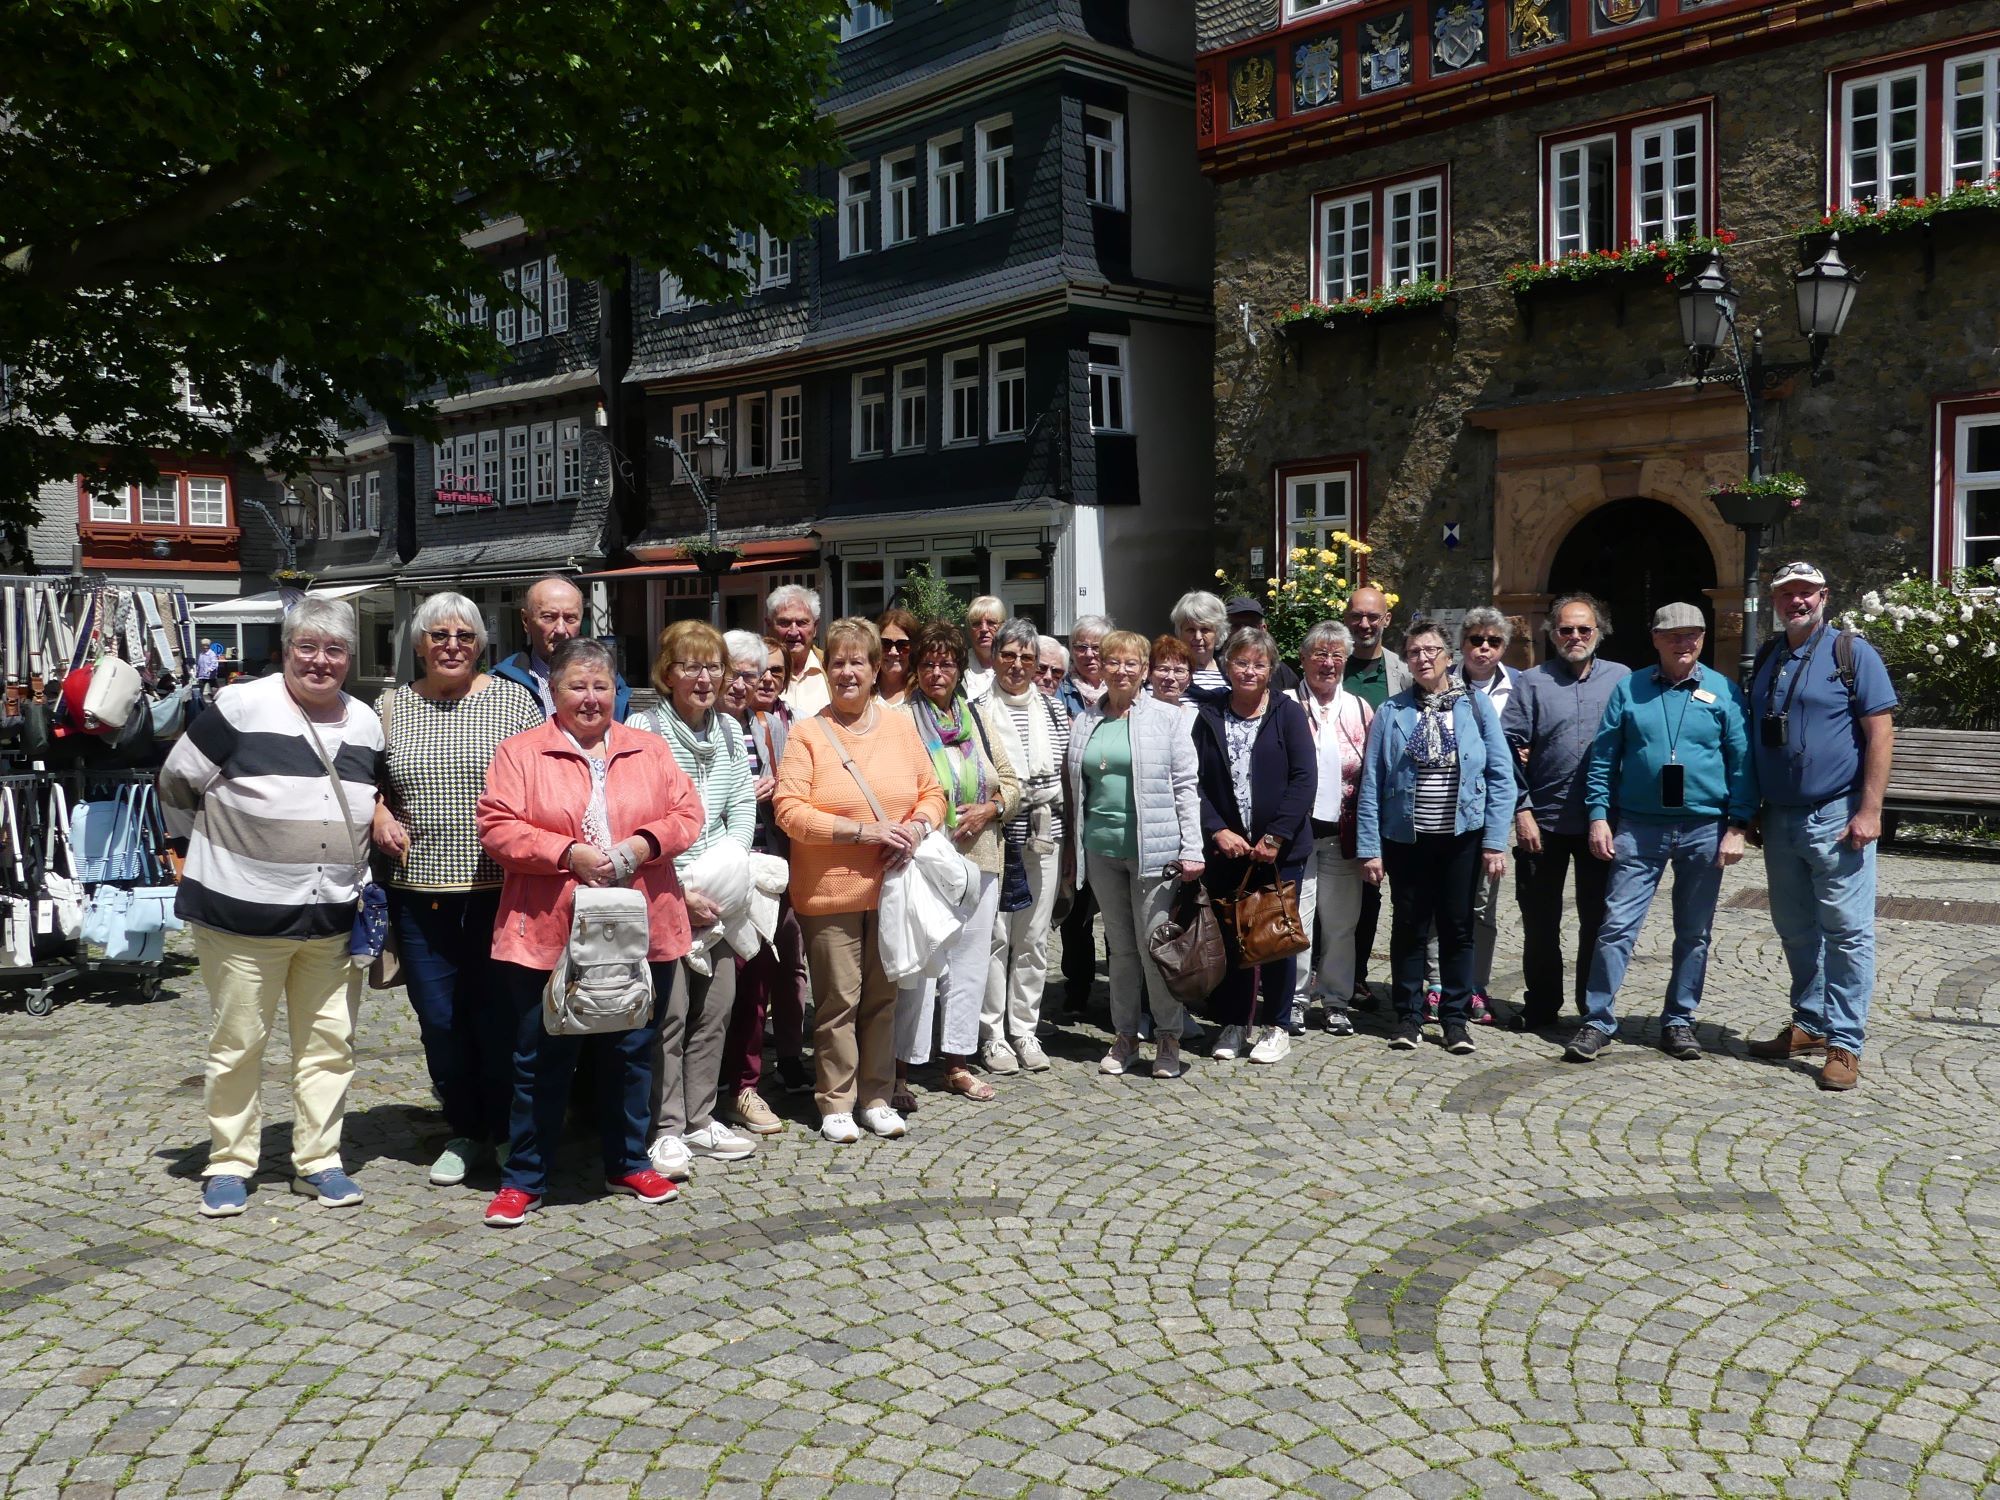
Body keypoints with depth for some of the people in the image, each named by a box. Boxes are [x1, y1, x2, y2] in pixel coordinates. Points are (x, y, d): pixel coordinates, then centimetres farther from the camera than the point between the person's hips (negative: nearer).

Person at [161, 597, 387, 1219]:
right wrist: (213, 848, 4)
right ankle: (229, 1164, 21)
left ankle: (317, 1160, 21)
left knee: (330, 1041, 8)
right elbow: (178, 783, -1)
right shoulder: (241, 708, -9)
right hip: (242, 911, -4)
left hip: (333, 915, 5)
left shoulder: (366, 725, 7)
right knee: (237, 1042, 6)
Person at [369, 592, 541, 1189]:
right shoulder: (391, 707, 9)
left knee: (499, 1016, 3)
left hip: (498, 888, -3)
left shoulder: (513, 700, 1)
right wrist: (377, 814, 0)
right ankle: (465, 1133, 26)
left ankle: (509, 1134, 21)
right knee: (439, 1020, 8)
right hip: (420, 891, 3)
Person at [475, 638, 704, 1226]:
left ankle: (628, 1163, 29)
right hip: (548, 935, -3)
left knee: (632, 1054, 13)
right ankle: (523, 1178, 19)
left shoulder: (650, 749, 10)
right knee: (541, 1060, 6)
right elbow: (497, 826, -7)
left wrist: (647, 842, -12)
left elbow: (687, 812, 7)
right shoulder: (521, 752, 1)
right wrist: (568, 853, -18)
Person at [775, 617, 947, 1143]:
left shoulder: (900, 726, 8)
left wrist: (917, 826, -9)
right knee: (838, 1001, 2)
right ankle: (836, 1104, 15)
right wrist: (862, 831, -17)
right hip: (830, 891, -3)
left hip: (892, 888, 4)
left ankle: (877, 1097, 23)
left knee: (883, 997, 11)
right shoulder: (807, 734, -4)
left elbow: (932, 792, 13)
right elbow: (790, 812, -12)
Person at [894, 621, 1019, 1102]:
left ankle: (957, 1063, 21)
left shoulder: (981, 716, 13)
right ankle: (903, 1066, 5)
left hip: (978, 859, 5)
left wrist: (989, 809, -4)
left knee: (969, 962, 10)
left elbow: (1012, 782, 14)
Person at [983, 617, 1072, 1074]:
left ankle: (1025, 1030, 20)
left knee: (1034, 938, 9)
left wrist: (1063, 830, 10)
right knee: (995, 936, -1)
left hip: (1043, 837, 4)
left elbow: (1065, 776, 14)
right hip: (993, 835, -4)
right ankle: (992, 1035, 10)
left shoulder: (1053, 711, 10)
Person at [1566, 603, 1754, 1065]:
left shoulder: (1724, 692, 3)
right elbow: (1603, 757, 4)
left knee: (1693, 934, 10)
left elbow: (1741, 763, 2)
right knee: (1617, 925, -4)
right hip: (1639, 827, -1)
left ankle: (1679, 1022, 22)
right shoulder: (1628, 690, 4)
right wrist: (1599, 816, -3)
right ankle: (1597, 1020, 2)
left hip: (1704, 829, 1)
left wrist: (1737, 826, -4)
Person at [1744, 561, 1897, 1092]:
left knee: (1846, 930, -3)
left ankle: (1844, 1043, 2)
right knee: (1795, 929, 13)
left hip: (1836, 816, -6)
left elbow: (1880, 733, -9)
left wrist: (1869, 810, -16)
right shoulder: (1766, 661, 13)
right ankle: (1810, 1024, 26)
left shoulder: (1853, 654, -4)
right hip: (1780, 818, 6)